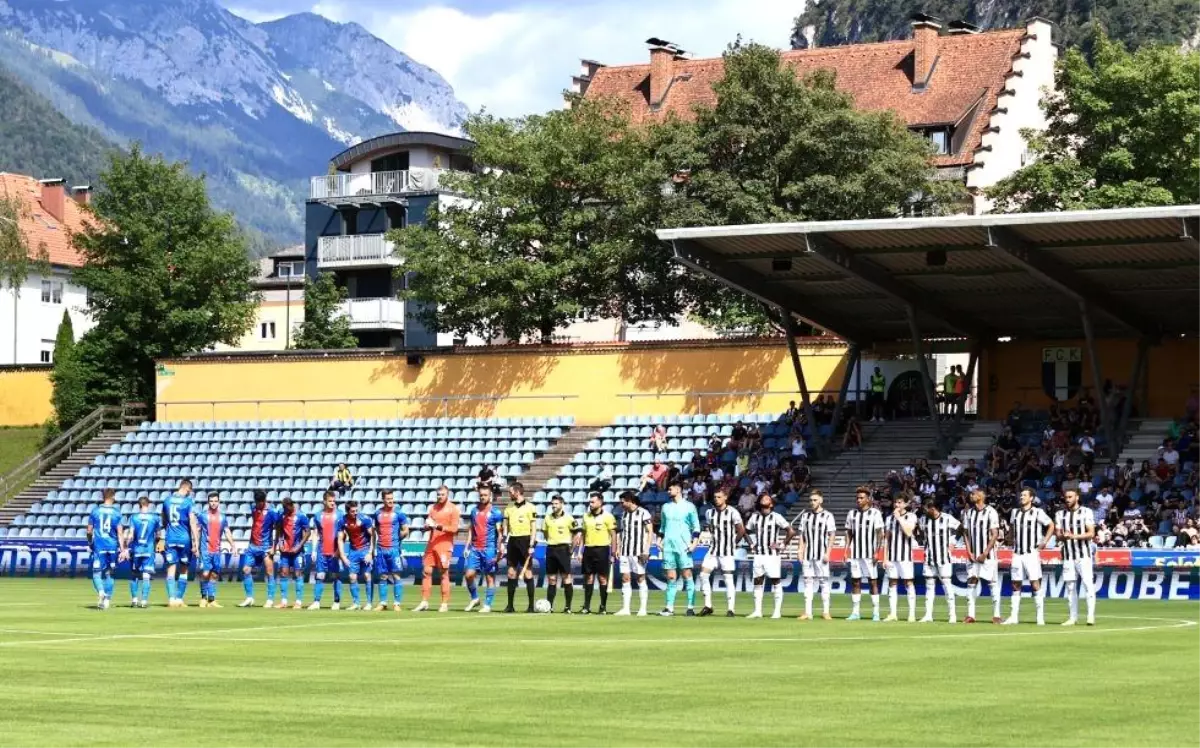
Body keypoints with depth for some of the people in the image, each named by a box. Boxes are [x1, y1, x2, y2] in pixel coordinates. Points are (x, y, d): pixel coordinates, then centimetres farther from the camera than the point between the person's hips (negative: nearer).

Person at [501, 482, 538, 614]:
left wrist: (531, 545, -11)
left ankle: (531, 606, -1)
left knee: (528, 573, -4)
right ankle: (510, 605, 8)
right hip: (512, 542, 5)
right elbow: (506, 527, 16)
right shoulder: (509, 508, 12)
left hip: (525, 541, -5)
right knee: (511, 573, 4)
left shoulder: (529, 508, -4)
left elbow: (533, 528, -5)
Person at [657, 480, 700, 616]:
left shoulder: (689, 506, 2)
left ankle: (691, 607, -6)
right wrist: (659, 540, 11)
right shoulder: (666, 507, 16)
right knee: (671, 577, 3)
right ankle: (669, 607, 4)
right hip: (668, 545, 4)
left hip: (683, 546, -4)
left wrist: (694, 542, -9)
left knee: (687, 575, -6)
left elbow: (696, 527, 1)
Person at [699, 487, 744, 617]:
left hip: (727, 552, -5)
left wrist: (733, 542, 4)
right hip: (713, 550, 5)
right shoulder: (709, 512, 7)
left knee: (728, 579, -4)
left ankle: (730, 609, 2)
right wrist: (712, 539, 8)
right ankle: (707, 606, 2)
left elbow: (741, 530, -2)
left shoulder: (732, 512, -8)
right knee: (703, 574, -6)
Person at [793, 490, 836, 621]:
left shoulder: (828, 516, 0)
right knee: (808, 581, 3)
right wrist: (801, 551, 6)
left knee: (824, 581, -3)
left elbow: (831, 536, -2)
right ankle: (808, 612, 4)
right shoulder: (805, 515, 11)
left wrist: (828, 552, -10)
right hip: (808, 554, 4)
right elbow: (802, 535, 14)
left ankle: (825, 611, 1)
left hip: (821, 554, -4)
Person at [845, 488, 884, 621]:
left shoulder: (875, 513, -3)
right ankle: (855, 612, 9)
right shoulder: (851, 513, 11)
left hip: (869, 554, -4)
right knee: (855, 582, 5)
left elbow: (880, 534, -6)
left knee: (873, 582, -2)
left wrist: (876, 552, -14)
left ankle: (876, 613, 0)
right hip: (855, 554, 4)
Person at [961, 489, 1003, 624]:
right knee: (971, 582, 2)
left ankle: (996, 615, 2)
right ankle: (970, 615, 4)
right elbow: (966, 533, 12)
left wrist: (985, 553, -14)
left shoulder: (990, 512, -9)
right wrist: (969, 552, 1)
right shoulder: (968, 512, 8)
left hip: (987, 554, -5)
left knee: (993, 583, -2)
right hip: (973, 554, 5)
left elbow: (995, 535, -11)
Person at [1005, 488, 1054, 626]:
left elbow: (1051, 525, 2)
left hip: (1031, 552, -5)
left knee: (1035, 584, -8)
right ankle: (1014, 617, 9)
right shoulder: (1015, 512, 11)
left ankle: (1040, 617, -5)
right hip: (1017, 553, 5)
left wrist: (1044, 542, -3)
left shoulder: (1037, 512, -4)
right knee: (1016, 585, 5)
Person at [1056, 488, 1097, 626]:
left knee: (1088, 584, -12)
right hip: (1068, 555, 4)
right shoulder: (1060, 514, 10)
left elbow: (1091, 533, -9)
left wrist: (1074, 536, -22)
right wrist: (1063, 536, -18)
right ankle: (1072, 617, 11)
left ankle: (1091, 616, -13)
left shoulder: (1086, 512, -1)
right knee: (1070, 586, 6)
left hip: (1084, 554, -4)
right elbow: (1058, 534, 6)